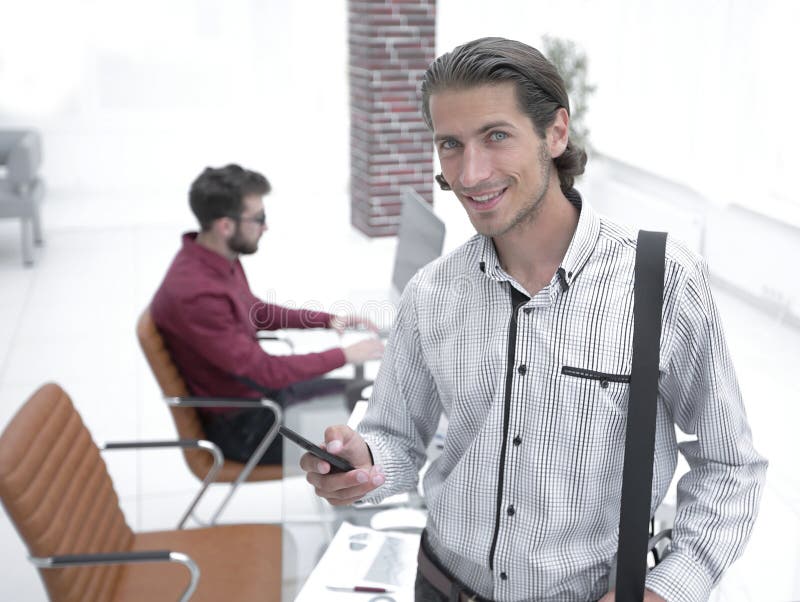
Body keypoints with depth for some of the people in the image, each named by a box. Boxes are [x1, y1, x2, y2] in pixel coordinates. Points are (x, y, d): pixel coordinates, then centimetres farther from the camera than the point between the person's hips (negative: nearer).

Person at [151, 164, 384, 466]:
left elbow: (257, 311, 16)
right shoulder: (195, 294, -33)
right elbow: (263, 370, -27)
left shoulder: (219, 260, -4)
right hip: (241, 426, -9)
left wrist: (328, 319, 5)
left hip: (259, 388, 9)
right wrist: (345, 355, -19)